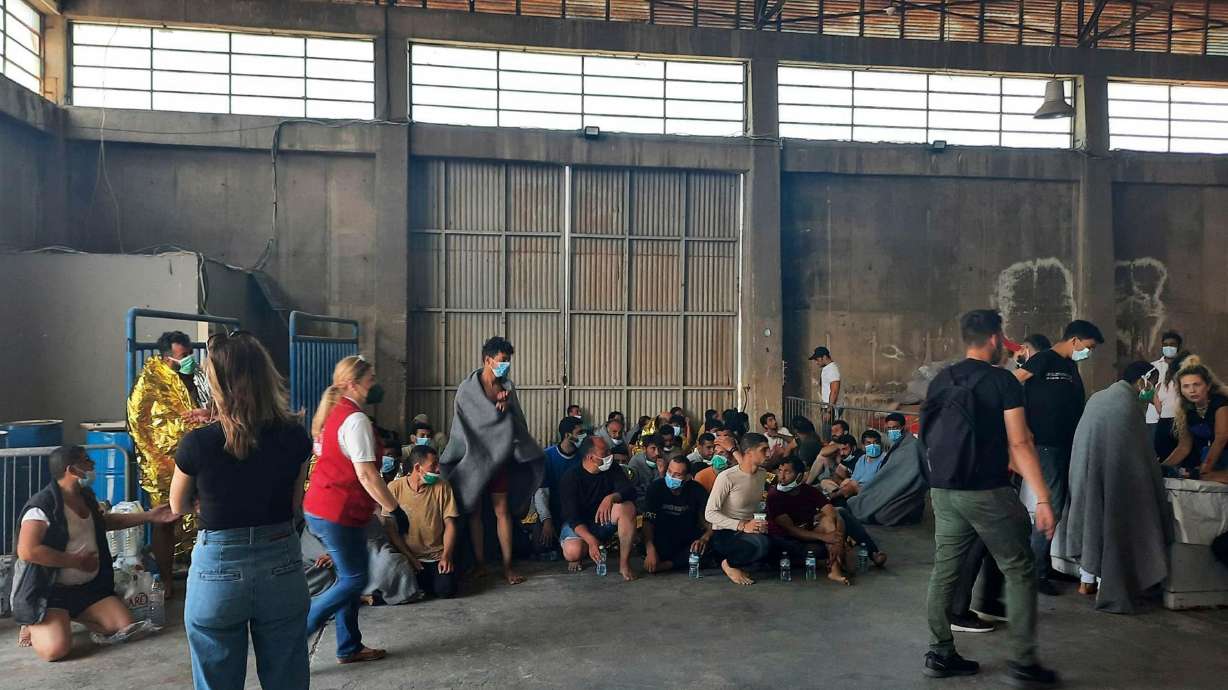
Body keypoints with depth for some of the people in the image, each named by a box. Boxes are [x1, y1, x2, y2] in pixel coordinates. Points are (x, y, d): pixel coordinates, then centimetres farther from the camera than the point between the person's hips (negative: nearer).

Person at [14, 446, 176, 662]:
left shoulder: (86, 496, 7)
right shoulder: (43, 505, -20)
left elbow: (104, 522, 26)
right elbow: (27, 551, -29)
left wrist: (149, 517, 20)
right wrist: (77, 560, -21)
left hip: (88, 586, 8)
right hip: (49, 590, -7)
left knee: (126, 628, -4)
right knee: (56, 649, -27)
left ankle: (70, 616, 19)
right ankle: (35, 623, 7)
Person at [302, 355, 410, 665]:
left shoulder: (332, 413, 10)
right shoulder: (356, 419, -20)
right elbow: (366, 475, -23)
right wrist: (395, 509, -18)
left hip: (318, 509, 10)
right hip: (339, 514, -10)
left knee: (350, 577, 17)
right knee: (355, 579, 2)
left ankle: (349, 648, 24)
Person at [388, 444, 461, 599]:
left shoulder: (442, 486, -3)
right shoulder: (394, 488, -6)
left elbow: (449, 524, -2)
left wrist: (446, 556, -14)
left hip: (437, 556, 0)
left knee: (446, 591, -19)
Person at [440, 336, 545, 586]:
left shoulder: (507, 386, 5)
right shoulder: (468, 388, -7)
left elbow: (516, 422, 2)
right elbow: (483, 418, -16)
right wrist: (501, 406, -7)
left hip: (499, 457, 3)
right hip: (474, 456, -3)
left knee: (502, 511, 1)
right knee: (474, 511, 6)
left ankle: (507, 565, 5)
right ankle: (480, 564, 15)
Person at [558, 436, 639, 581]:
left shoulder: (612, 469, -5)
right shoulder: (571, 477, -17)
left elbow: (631, 491, -18)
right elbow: (572, 517, -23)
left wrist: (611, 498, -41)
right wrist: (591, 540, -40)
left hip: (603, 522, 3)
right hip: (578, 525, -3)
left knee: (627, 507, -28)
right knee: (572, 552, -35)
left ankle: (624, 563, -21)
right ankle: (576, 558, 6)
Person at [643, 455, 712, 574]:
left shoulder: (697, 490, -10)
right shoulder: (656, 487, -14)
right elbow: (648, 521, -17)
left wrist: (705, 538, -34)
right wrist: (650, 550, -31)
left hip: (689, 537, 2)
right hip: (662, 538, -2)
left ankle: (666, 564, -22)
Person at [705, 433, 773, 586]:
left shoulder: (762, 474, 4)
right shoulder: (727, 477, -18)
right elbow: (710, 513, -20)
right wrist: (742, 526, -26)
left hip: (750, 530, 8)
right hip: (724, 535, -8)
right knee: (763, 544, -33)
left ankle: (741, 563, 4)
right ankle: (730, 565, -5)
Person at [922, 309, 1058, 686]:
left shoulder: (940, 381, 9)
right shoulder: (1002, 381, -8)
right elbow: (1020, 445, -13)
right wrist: (1043, 501, -12)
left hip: (943, 491, 6)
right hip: (987, 492, -6)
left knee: (944, 571, 11)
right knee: (1019, 571, 7)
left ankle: (940, 654, 17)